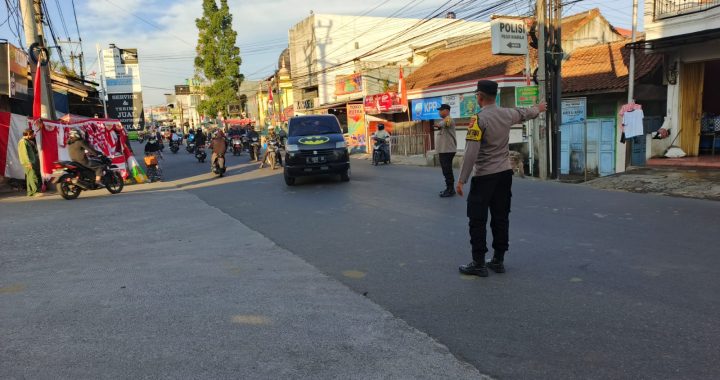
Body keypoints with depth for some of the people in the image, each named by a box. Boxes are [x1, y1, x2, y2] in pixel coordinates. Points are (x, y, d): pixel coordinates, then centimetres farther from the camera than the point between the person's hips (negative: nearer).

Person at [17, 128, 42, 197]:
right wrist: (28, 162, -23)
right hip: (28, 163, -10)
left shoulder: (28, 141, 18)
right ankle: (35, 192, -18)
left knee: (30, 177, 10)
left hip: (31, 162, 10)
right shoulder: (23, 141, -11)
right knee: (33, 177, -14)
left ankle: (30, 192, 13)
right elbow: (24, 153, -19)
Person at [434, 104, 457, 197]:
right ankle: (449, 189, 22)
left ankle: (450, 190, -3)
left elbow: (444, 124, -38)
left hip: (448, 150, -10)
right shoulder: (443, 121, 19)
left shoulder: (449, 120, -14)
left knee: (447, 170, -8)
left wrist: (439, 125, -59)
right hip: (443, 150, 10)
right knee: (446, 170, 14)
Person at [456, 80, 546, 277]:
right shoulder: (507, 114, 4)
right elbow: (524, 113, 27)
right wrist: (538, 109, 50)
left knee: (478, 220, 0)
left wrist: (462, 180, -16)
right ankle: (498, 261, 20)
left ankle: (478, 264, 2)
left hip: (484, 176, -7)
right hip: (505, 173, 7)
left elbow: (471, 152, -20)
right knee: (500, 218, 13)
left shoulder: (479, 119, -15)